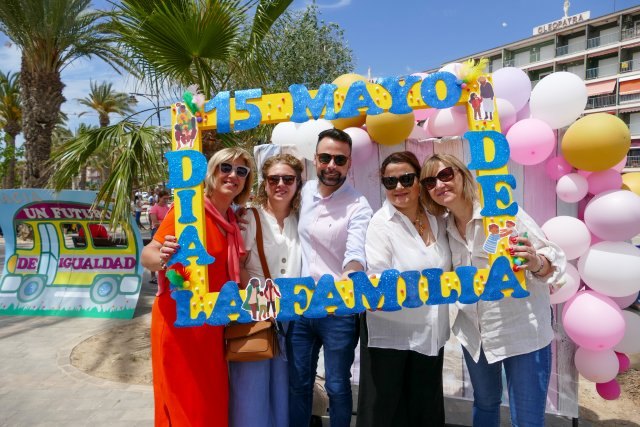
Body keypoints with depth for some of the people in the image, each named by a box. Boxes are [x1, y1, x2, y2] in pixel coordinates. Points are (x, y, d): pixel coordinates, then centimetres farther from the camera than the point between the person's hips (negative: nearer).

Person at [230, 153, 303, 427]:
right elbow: (236, 267, -9)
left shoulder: (299, 220, 5)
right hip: (253, 315, -4)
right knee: (251, 387, 3)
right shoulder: (250, 219, -8)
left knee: (282, 389, 15)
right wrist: (260, 293, -17)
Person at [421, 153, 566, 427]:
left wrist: (535, 263, -37)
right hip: (474, 332, 5)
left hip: (522, 331, -5)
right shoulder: (446, 227, -1)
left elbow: (555, 260, -16)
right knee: (485, 404, 23)